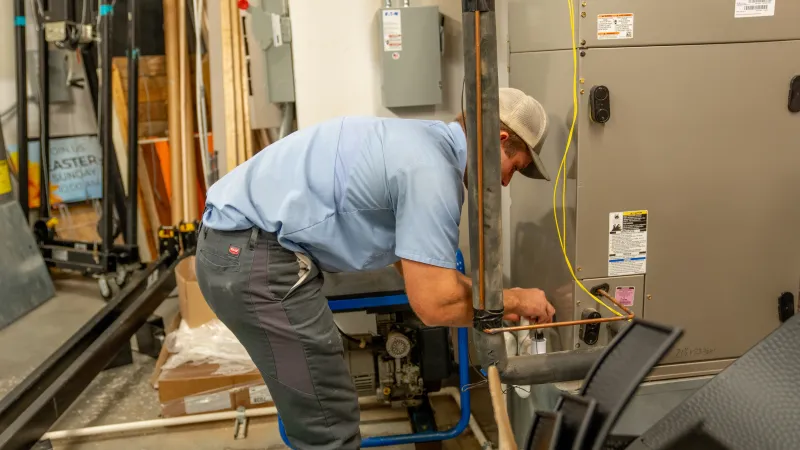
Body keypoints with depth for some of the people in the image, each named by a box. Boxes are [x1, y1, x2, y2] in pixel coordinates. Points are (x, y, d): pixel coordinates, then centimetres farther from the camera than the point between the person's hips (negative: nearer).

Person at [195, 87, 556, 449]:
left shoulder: (423, 141, 15)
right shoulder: (431, 169, -16)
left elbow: (419, 266, 22)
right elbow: (434, 304, -16)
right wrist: (512, 300, 0)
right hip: (255, 256, -10)